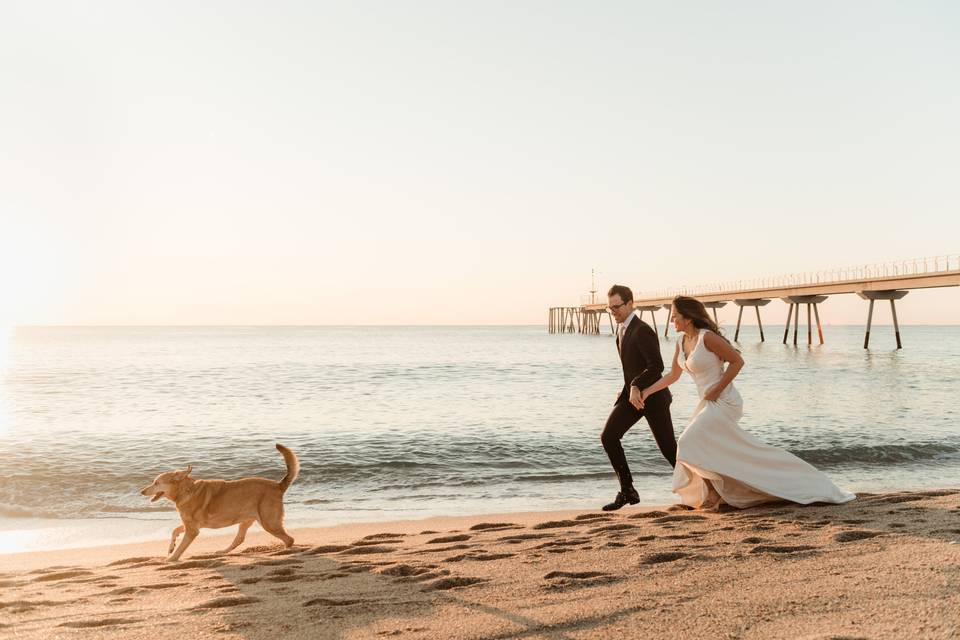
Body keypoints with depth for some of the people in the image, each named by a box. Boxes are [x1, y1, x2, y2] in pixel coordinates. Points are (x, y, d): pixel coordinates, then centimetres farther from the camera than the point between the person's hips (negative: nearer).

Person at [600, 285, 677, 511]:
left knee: (668, 446, 0)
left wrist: (637, 386, -35)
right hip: (631, 393, 8)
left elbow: (657, 365, -28)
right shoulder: (622, 328, 9)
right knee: (608, 436, -6)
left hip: (652, 395, -8)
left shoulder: (642, 331, -20)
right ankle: (627, 491, -1)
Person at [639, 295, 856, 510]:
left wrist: (716, 390, -16)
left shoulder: (707, 337, -19)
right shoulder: (681, 340, 7)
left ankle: (714, 492, 3)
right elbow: (673, 375, 17)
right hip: (709, 404, 8)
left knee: (690, 443, -12)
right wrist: (646, 391, 12)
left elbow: (737, 361, -16)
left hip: (723, 402, -8)